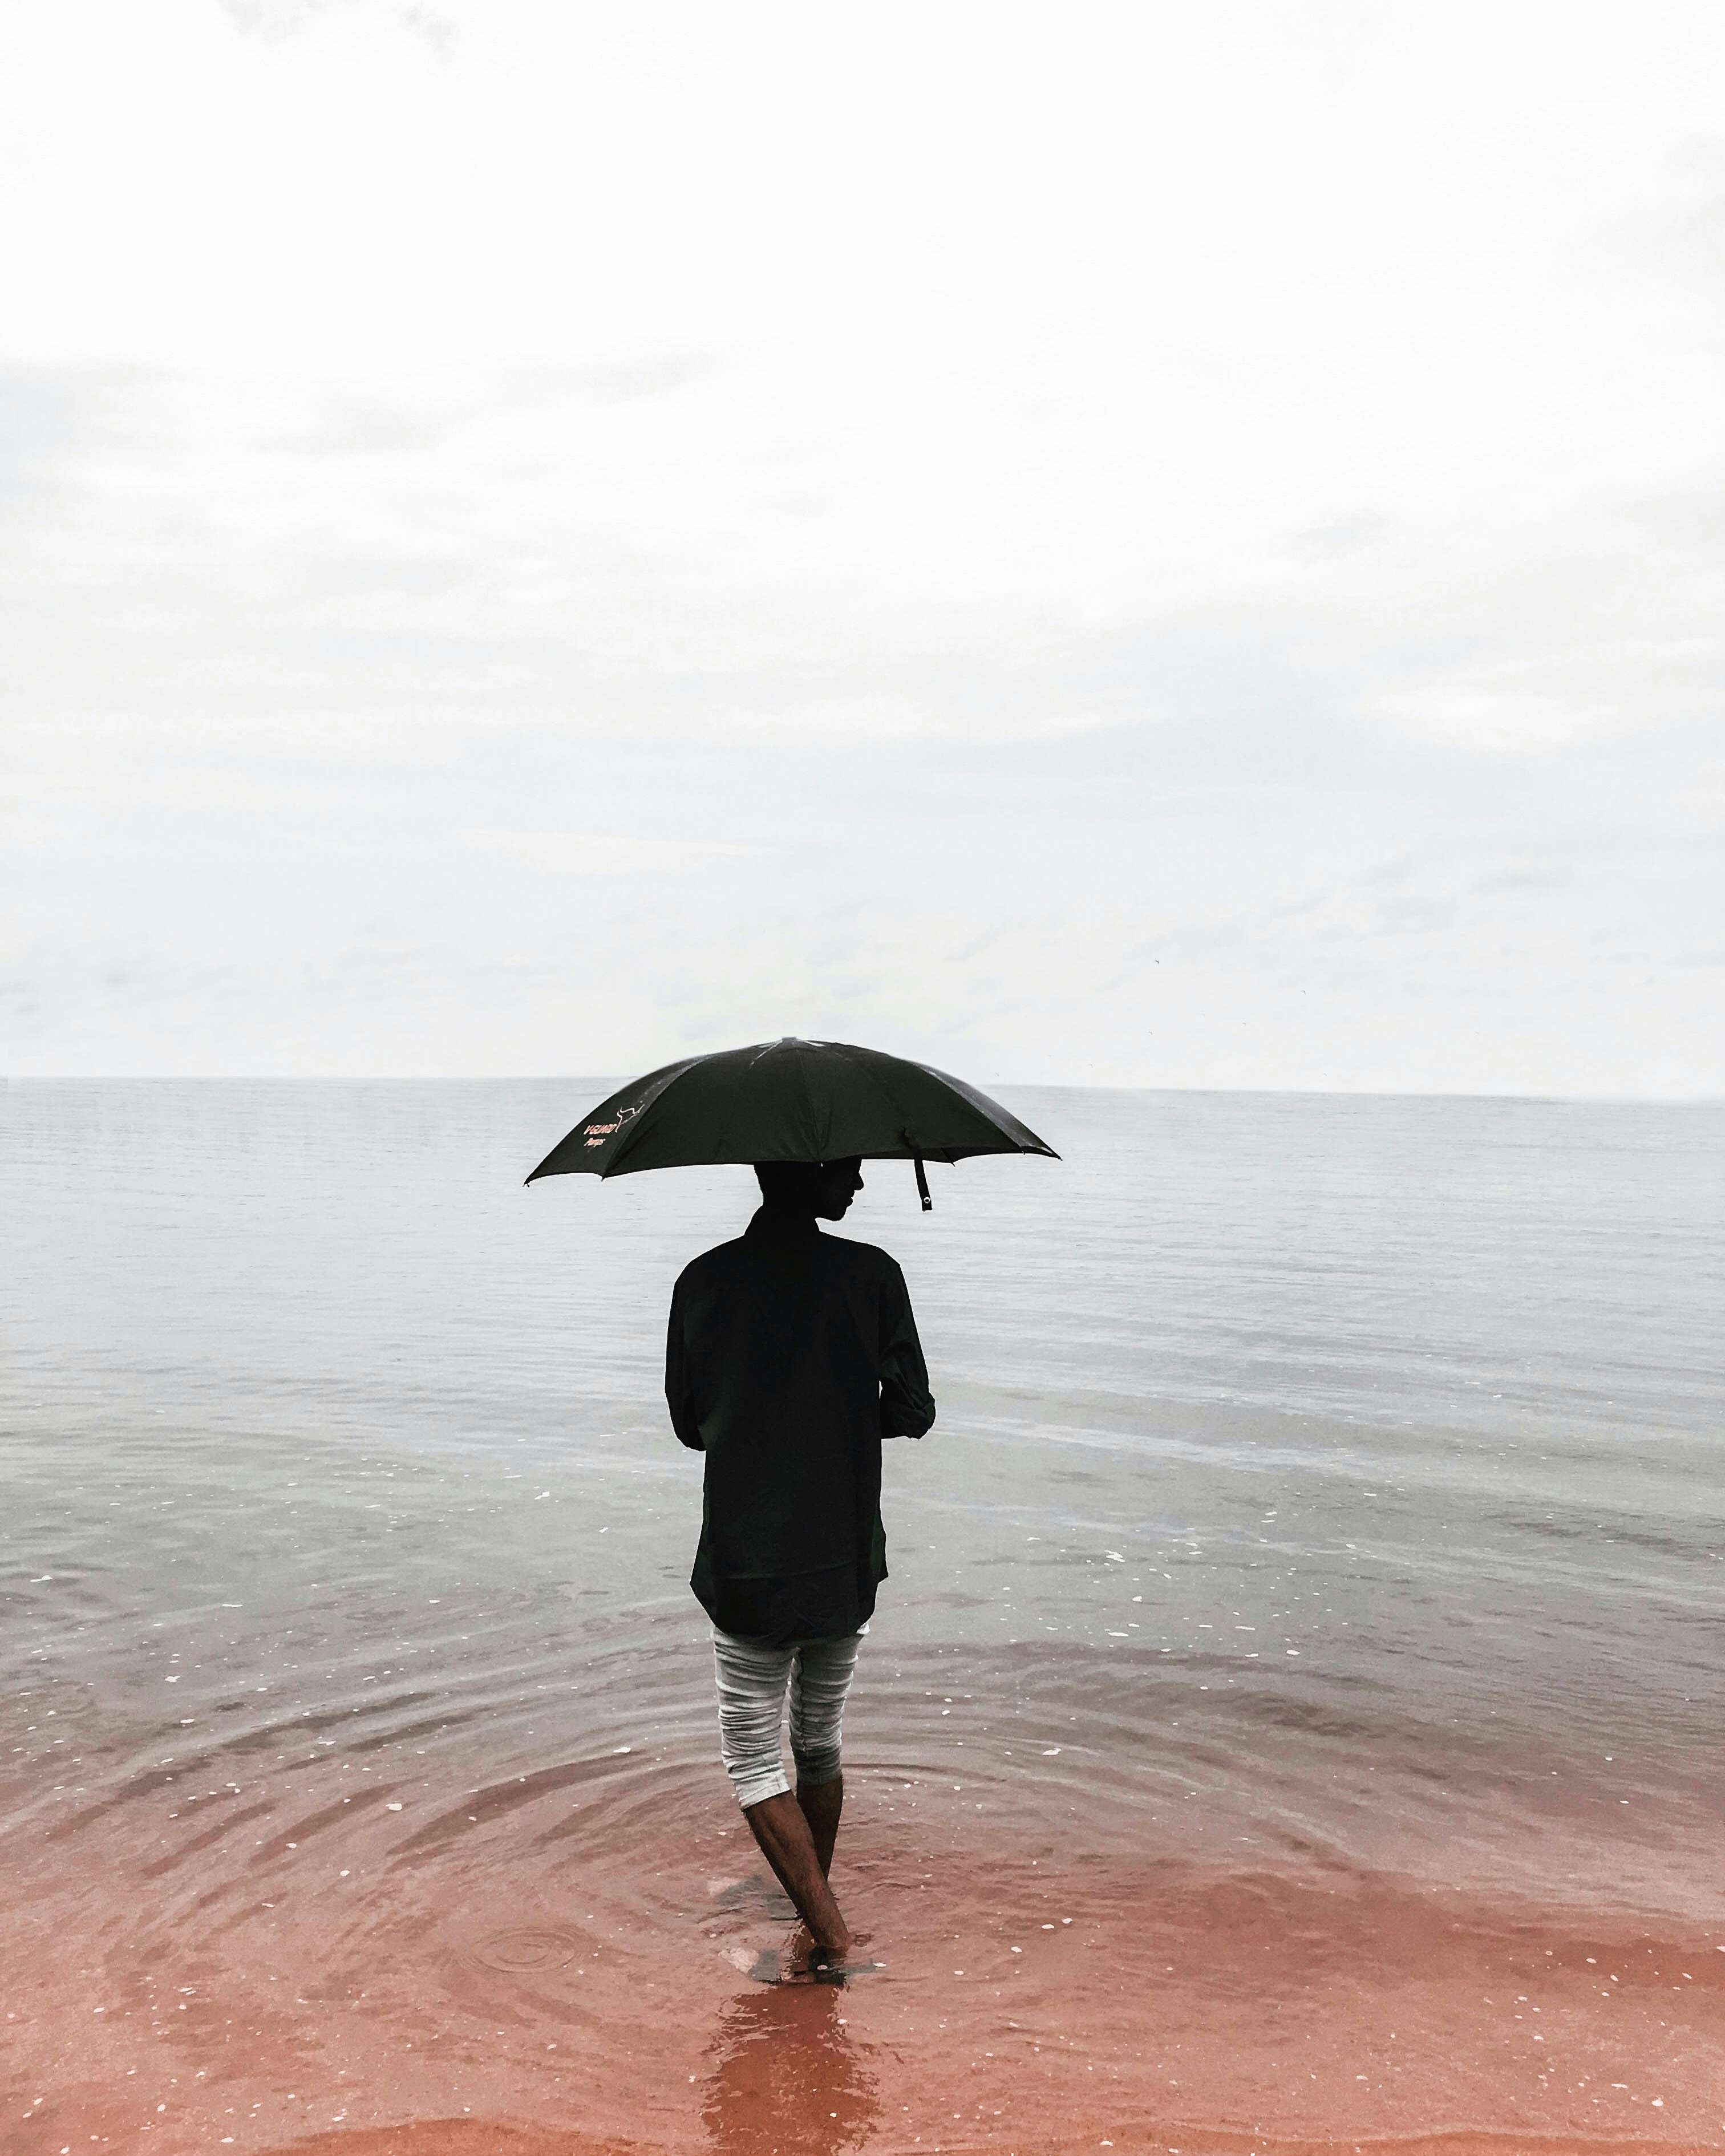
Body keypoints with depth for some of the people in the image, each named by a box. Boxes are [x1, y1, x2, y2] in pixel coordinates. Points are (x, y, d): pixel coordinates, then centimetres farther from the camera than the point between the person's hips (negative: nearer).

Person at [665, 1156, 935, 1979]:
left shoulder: (703, 1282, -4)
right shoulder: (871, 1276, -9)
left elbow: (688, 1424, 6)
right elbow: (913, 1413, -3)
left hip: (745, 1565, -1)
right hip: (846, 1562, 1)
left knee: (752, 1755, 10)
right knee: (819, 1741, 20)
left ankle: (828, 1929, 1)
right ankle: (816, 1915, 34)